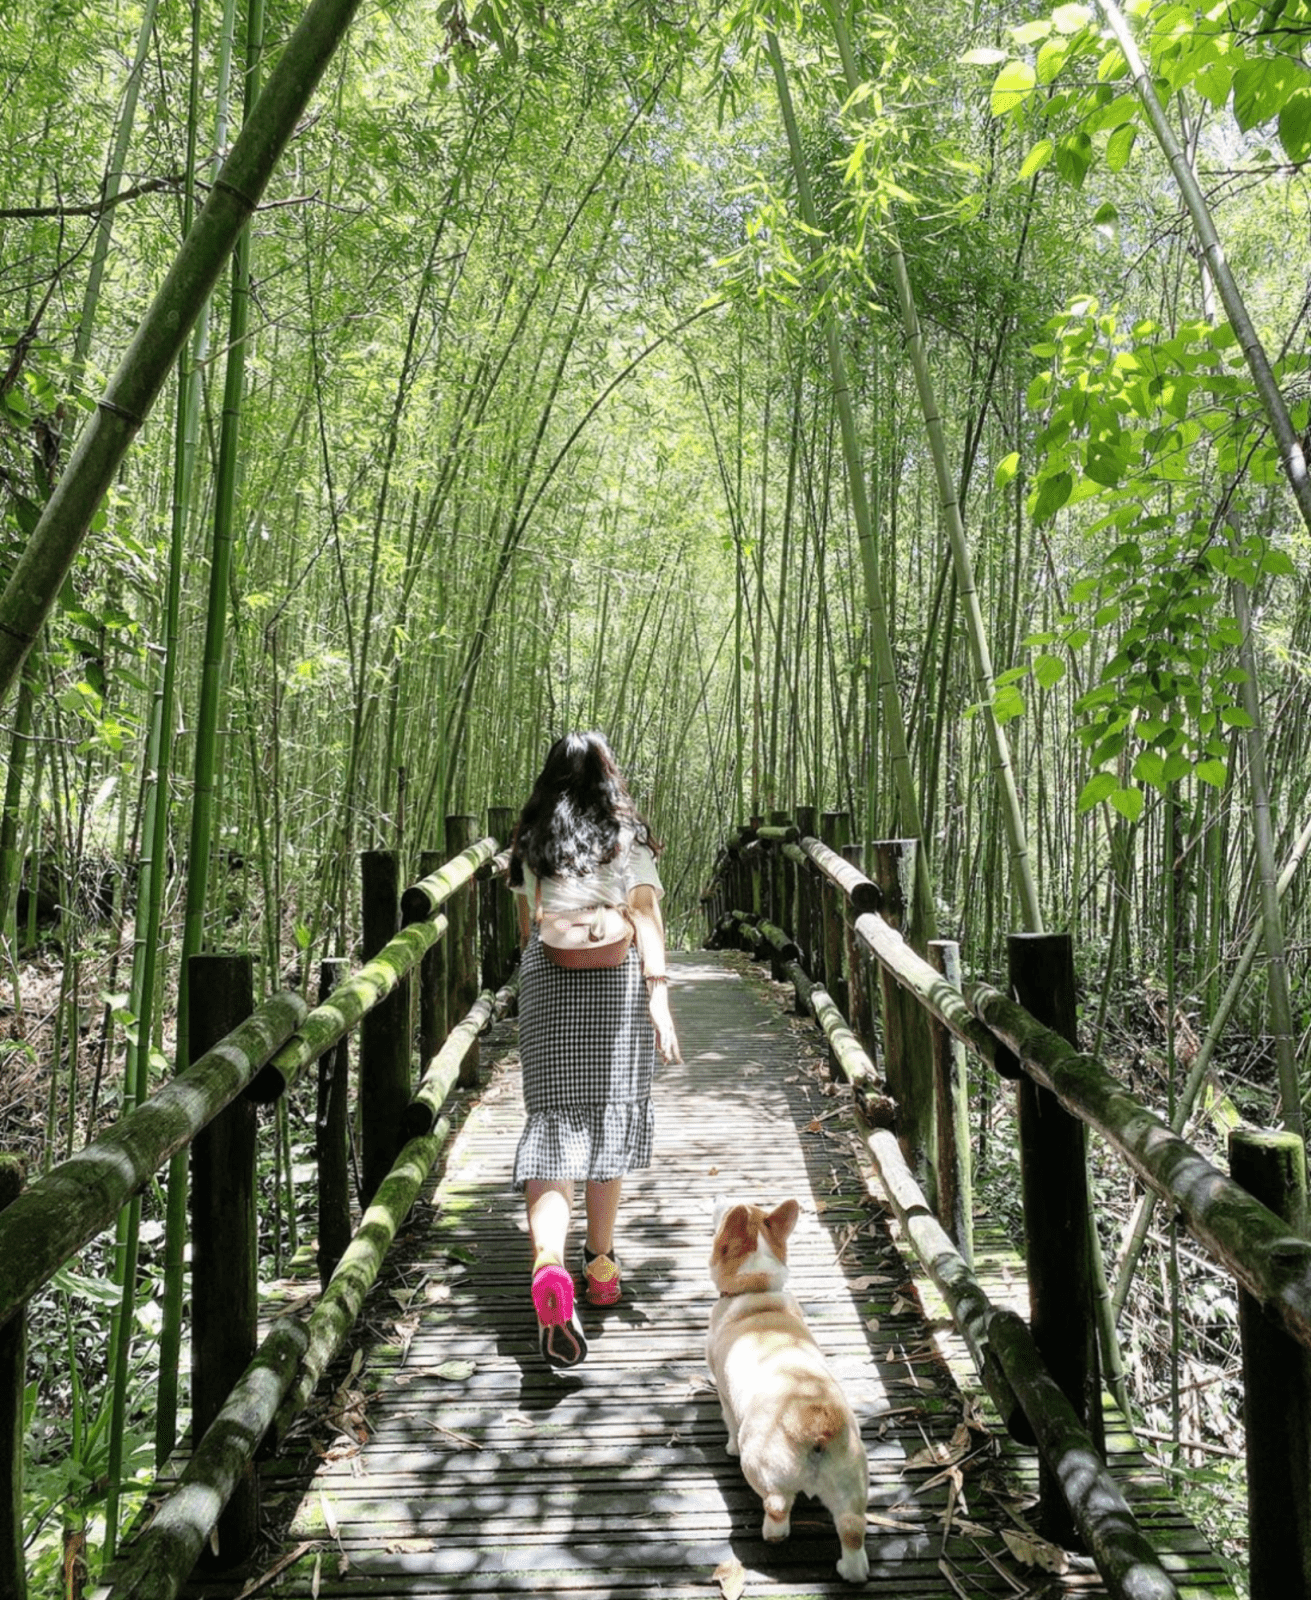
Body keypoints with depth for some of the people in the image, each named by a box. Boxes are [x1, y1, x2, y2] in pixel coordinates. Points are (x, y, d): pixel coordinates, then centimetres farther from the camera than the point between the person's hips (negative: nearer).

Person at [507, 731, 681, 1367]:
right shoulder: (627, 836, 3)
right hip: (615, 981, -1)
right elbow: (645, 916, -7)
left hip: (544, 981, 1)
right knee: (609, 1118, 13)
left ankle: (548, 1260, -26)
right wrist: (658, 997, -12)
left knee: (552, 1122, -3)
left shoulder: (530, 841, 10)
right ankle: (600, 1262, 23)